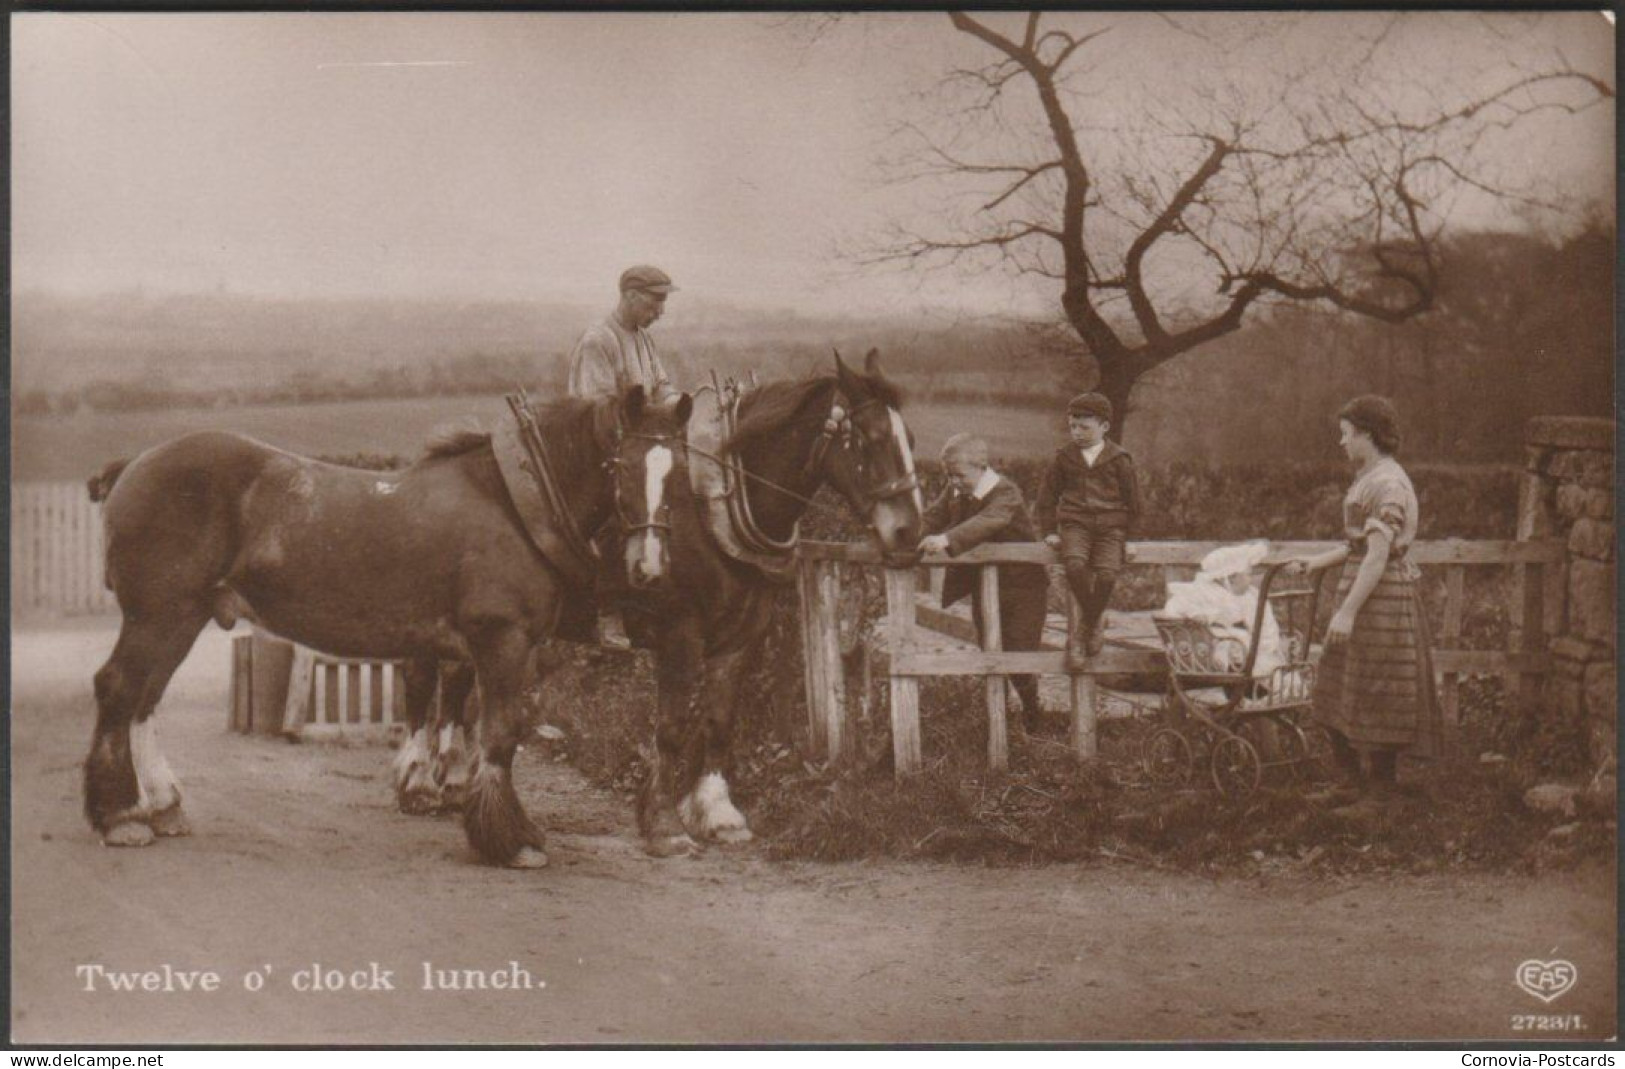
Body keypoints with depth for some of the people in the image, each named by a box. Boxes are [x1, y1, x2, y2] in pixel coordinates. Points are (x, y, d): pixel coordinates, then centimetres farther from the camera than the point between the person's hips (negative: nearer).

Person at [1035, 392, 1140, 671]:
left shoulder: (1118, 459, 4)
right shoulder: (1064, 457, 9)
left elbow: (1133, 499, 11)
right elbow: (1047, 494, 16)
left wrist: (1124, 532, 7)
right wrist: (1049, 531, 10)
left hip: (1110, 525, -1)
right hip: (1074, 524, 1)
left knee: (1107, 574, -27)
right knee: (1074, 565, -30)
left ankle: (1083, 630, -5)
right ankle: (1093, 626, -10)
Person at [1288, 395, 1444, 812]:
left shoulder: (1388, 485, -18)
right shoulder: (1368, 480, 14)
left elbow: (1378, 555, -23)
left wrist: (1348, 612, -24)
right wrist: (1315, 563, 21)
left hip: (1382, 596, -10)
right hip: (1359, 588, 10)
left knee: (1373, 697, -2)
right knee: (1334, 694, 13)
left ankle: (1382, 792, 8)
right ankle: (1351, 781, 22)